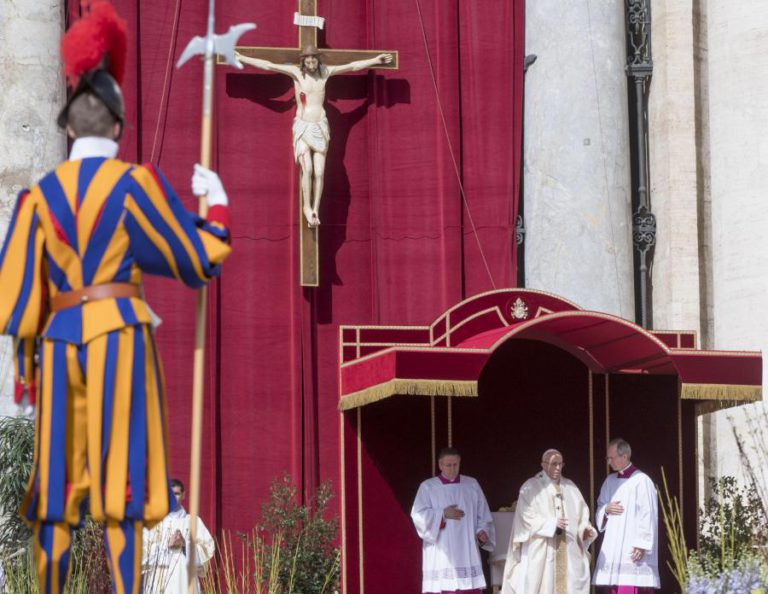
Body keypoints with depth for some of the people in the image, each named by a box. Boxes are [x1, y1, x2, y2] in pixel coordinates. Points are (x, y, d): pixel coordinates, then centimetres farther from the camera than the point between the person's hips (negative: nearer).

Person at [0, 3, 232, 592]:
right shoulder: (137, 183, -4)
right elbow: (200, 258, 2)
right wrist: (216, 203, 19)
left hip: (61, 335, 3)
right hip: (120, 333, -3)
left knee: (59, 483, 7)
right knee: (119, 476, -4)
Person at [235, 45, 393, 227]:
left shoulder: (325, 72, 4)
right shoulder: (296, 71, -3)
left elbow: (353, 66, 11)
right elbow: (268, 65, -6)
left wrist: (375, 60, 13)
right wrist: (241, 58, -9)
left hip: (321, 128, 2)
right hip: (302, 128, -2)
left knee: (319, 172, -5)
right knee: (307, 169, -18)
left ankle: (315, 210, 3)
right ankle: (307, 207, -3)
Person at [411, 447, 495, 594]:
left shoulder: (472, 485, 12)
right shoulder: (427, 487, 5)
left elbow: (483, 515, 11)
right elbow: (418, 515, -4)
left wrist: (482, 531, -7)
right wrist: (443, 514, -13)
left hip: (467, 553, 2)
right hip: (440, 553, -2)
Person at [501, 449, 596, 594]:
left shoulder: (570, 487, 15)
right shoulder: (530, 488, 0)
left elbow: (581, 513, 14)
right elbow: (527, 516, -9)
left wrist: (585, 528, -7)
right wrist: (552, 523, -20)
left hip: (567, 552, 4)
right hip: (540, 552, -4)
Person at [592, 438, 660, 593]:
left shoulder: (641, 481, -8)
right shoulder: (610, 481, 14)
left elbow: (648, 515, -11)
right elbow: (599, 509, 22)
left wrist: (641, 544, -16)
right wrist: (606, 509, -2)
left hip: (632, 550, -7)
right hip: (612, 549, 7)